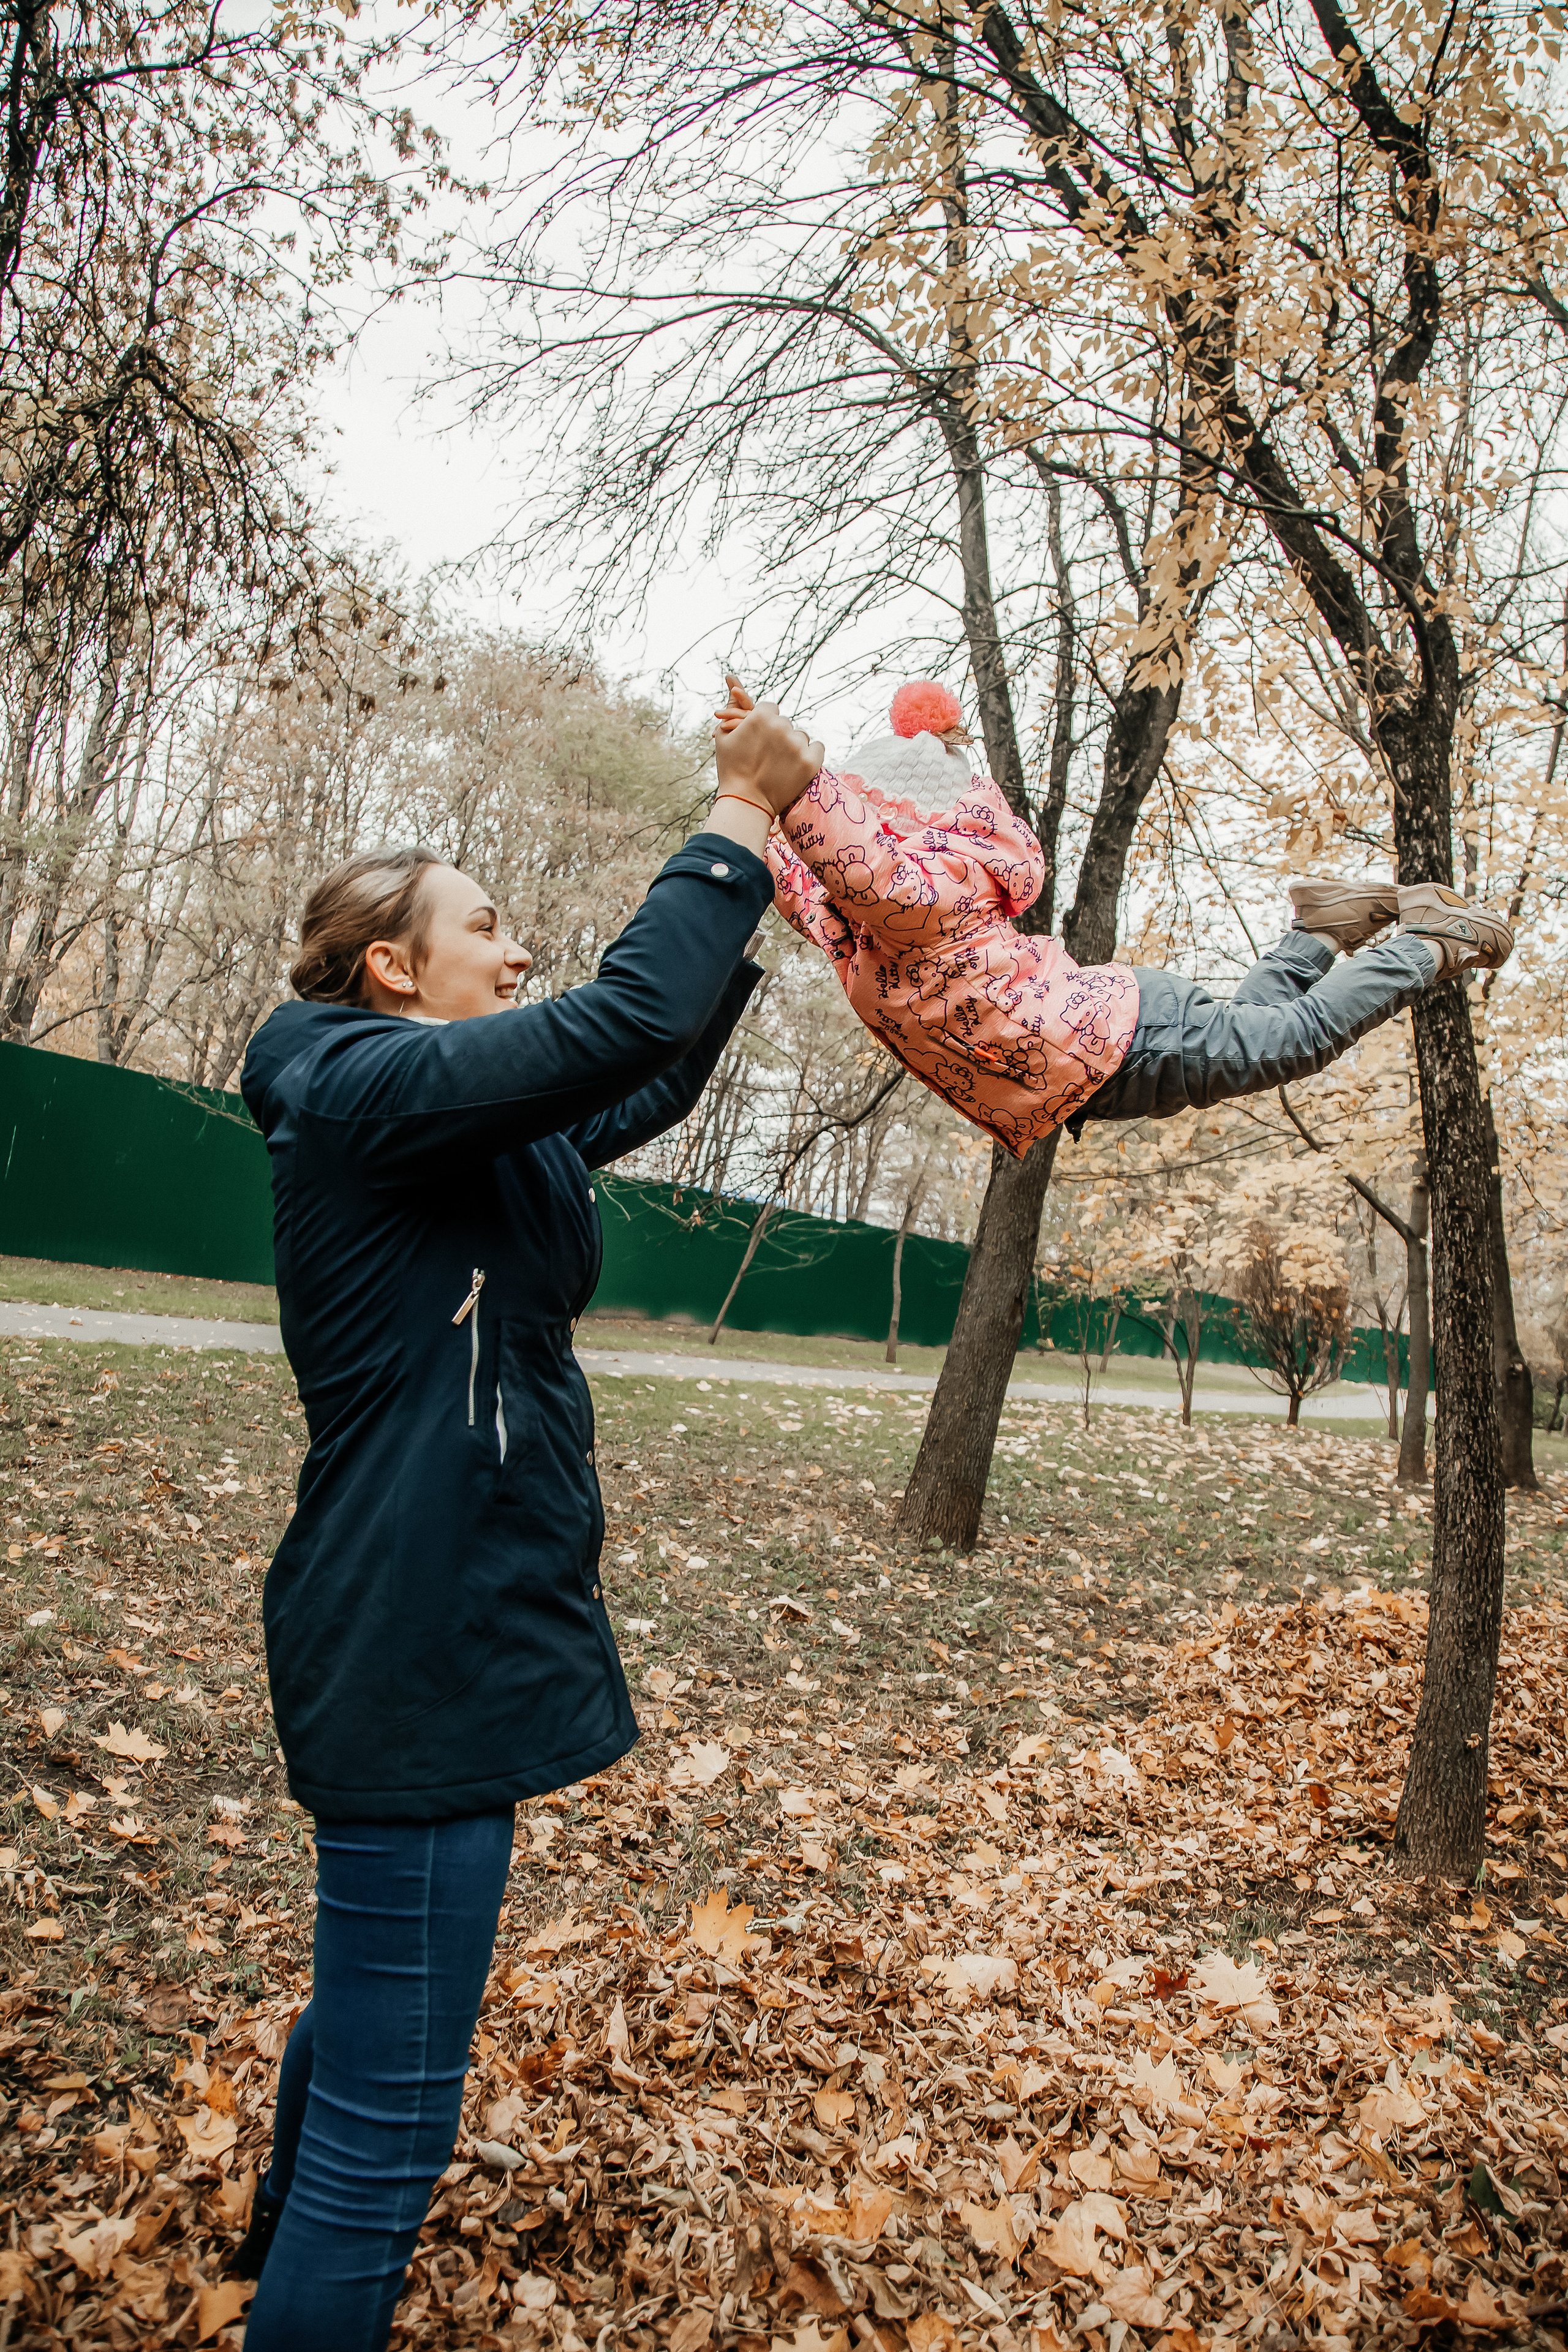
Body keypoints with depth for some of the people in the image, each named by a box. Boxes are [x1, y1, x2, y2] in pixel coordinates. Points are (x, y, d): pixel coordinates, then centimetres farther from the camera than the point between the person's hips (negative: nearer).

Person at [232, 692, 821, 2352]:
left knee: (374, 1983, 31)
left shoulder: (462, 1135, 13)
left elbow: (649, 1086, 20)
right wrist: (738, 820, -14)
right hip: (415, 1650, -11)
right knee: (392, 2108, -1)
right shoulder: (366, 1089, -16)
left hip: (432, 1634, 11)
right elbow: (625, 1022, -27)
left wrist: (752, 899, 16)